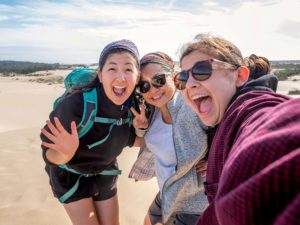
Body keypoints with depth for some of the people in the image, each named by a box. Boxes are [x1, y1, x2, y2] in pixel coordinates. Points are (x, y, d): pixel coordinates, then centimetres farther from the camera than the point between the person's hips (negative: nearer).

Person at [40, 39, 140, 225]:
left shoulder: (134, 104, -20)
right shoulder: (75, 105, -35)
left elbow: (130, 141, -2)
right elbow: (50, 155, -24)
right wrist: (66, 154, -46)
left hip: (105, 174, 4)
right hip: (71, 175, -4)